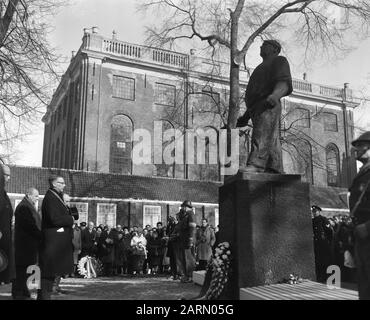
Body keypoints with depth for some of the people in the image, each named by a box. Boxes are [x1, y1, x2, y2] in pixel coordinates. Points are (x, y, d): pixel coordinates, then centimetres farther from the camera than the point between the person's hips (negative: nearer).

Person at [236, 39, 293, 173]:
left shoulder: (279, 61, 10)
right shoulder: (262, 68, 37)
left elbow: (284, 83, -12)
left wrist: (275, 95, -34)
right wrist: (245, 117, 26)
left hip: (268, 108, -9)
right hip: (256, 111, 9)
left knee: (261, 140, -27)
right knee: (271, 146, -1)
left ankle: (254, 168, -44)